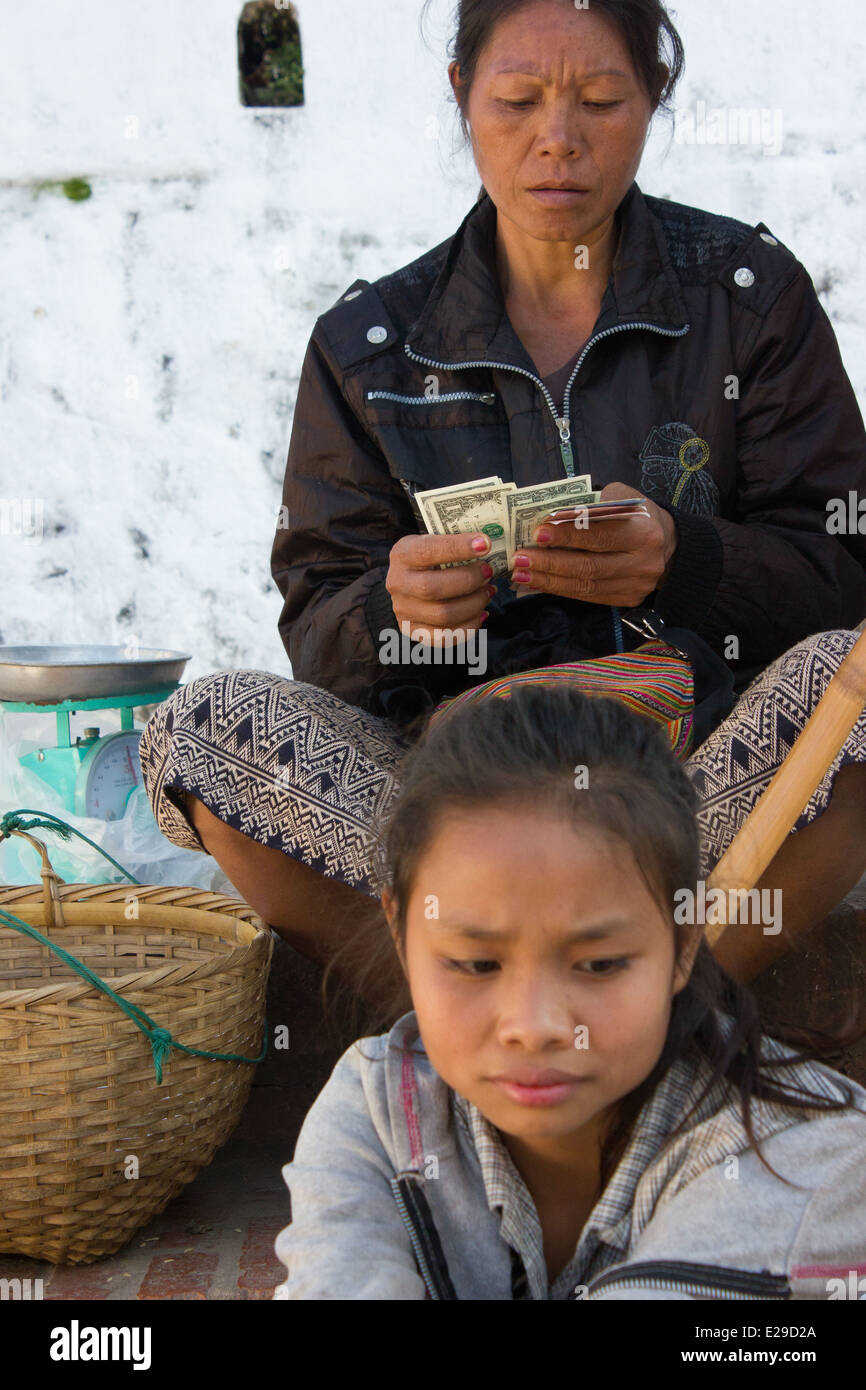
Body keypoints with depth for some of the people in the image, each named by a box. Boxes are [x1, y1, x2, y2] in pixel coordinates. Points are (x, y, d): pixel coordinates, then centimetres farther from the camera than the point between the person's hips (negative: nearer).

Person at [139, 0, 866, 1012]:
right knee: (208, 727, -24)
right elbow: (318, 619, 4)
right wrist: (394, 611, -21)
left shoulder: (750, 290, 6)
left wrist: (684, 563, -21)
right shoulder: (368, 342, 7)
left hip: (713, 757, 0)